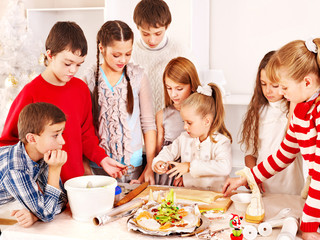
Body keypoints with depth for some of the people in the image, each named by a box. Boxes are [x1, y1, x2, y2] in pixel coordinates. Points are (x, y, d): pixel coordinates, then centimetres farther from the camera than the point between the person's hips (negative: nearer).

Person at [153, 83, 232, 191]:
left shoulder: (221, 142, -11)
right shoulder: (184, 138, 8)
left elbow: (225, 167, -28)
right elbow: (169, 151, 25)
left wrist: (190, 166, -27)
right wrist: (159, 162, 2)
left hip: (214, 196, -5)